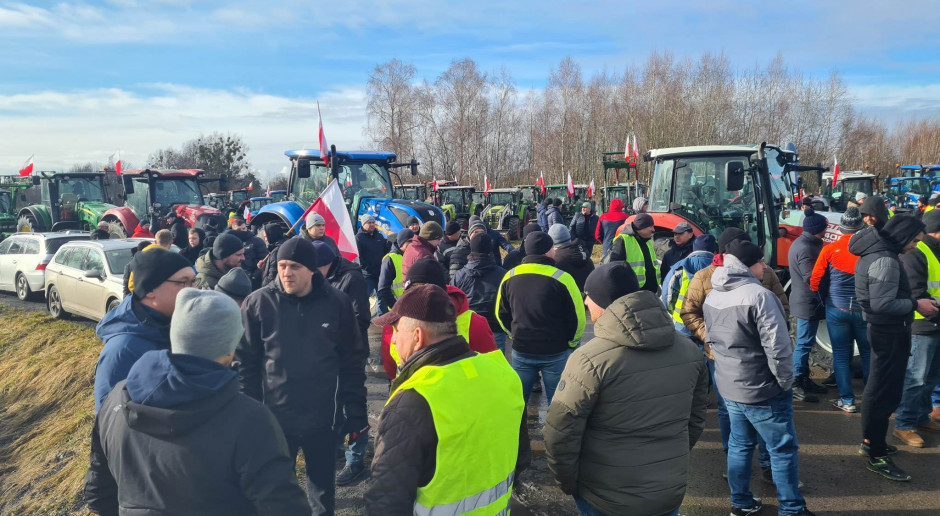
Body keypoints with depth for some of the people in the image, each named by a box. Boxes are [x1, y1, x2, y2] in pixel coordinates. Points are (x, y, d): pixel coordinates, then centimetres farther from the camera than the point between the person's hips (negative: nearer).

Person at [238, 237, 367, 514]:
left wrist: (356, 411, -1)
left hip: (323, 418, 1)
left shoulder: (337, 303, -7)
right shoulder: (258, 303, -9)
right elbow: (246, 363, -3)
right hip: (274, 418, 0)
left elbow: (352, 361, -1)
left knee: (323, 484, 20)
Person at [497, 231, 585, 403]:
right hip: (555, 353, -3)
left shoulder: (510, 277, -3)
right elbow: (577, 317, -9)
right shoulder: (562, 278, -15)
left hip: (521, 351, 3)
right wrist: (572, 343, 8)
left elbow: (501, 314, 8)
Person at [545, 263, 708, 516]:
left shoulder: (590, 359, -22)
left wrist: (569, 483, -2)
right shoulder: (689, 350, -3)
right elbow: (695, 420, 8)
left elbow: (560, 433, -18)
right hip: (672, 491, 5)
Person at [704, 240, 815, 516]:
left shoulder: (712, 296, 4)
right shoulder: (759, 295, -22)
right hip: (762, 389, -7)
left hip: (728, 385, 8)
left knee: (739, 444, 19)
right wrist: (785, 381, -9)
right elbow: (777, 346, -22)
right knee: (783, 449, 9)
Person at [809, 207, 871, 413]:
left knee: (841, 355, 9)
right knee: (868, 353, 17)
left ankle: (847, 400, 13)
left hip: (837, 309, -1)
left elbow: (815, 281, -3)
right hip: (865, 309, 1)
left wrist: (827, 299, 15)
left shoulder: (829, 250, -9)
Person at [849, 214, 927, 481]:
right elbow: (882, 304, -26)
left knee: (879, 388, 21)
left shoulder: (875, 252, 9)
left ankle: (871, 439, 35)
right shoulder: (886, 261, -23)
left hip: (883, 329, 10)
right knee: (884, 392, -3)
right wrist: (916, 304, -16)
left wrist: (911, 301, 7)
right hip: (890, 333, -10)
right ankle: (877, 456, 6)